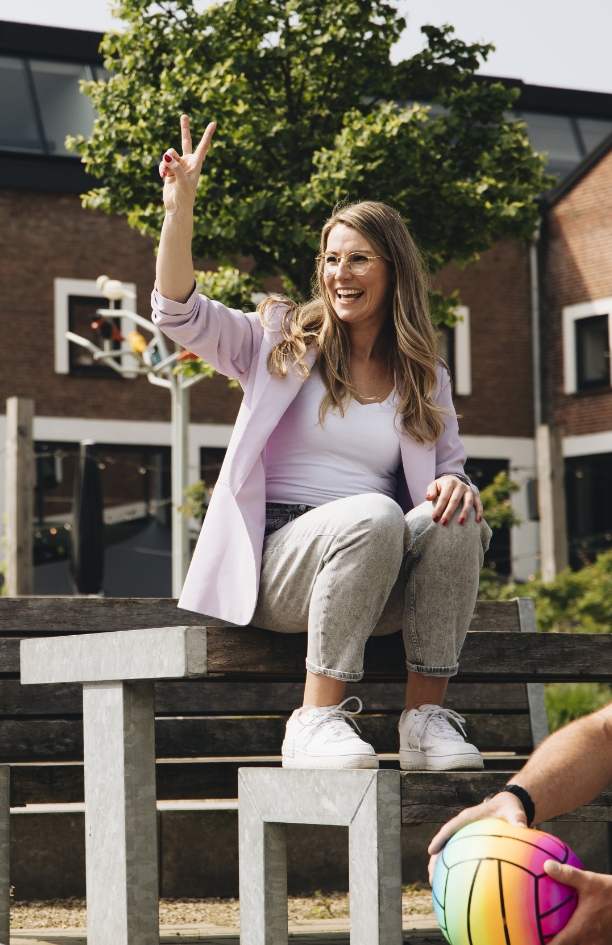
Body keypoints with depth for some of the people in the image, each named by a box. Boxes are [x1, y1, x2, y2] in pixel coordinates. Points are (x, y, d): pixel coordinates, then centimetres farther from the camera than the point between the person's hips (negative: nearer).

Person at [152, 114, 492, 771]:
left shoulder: (424, 378, 17)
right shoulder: (284, 342, 11)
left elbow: (449, 470, 15)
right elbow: (178, 314, -2)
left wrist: (455, 487, -12)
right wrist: (180, 206, -15)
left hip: (379, 582, 3)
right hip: (280, 560, -3)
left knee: (458, 524, -28)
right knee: (373, 514, -35)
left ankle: (425, 717, -24)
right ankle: (316, 719, -31)